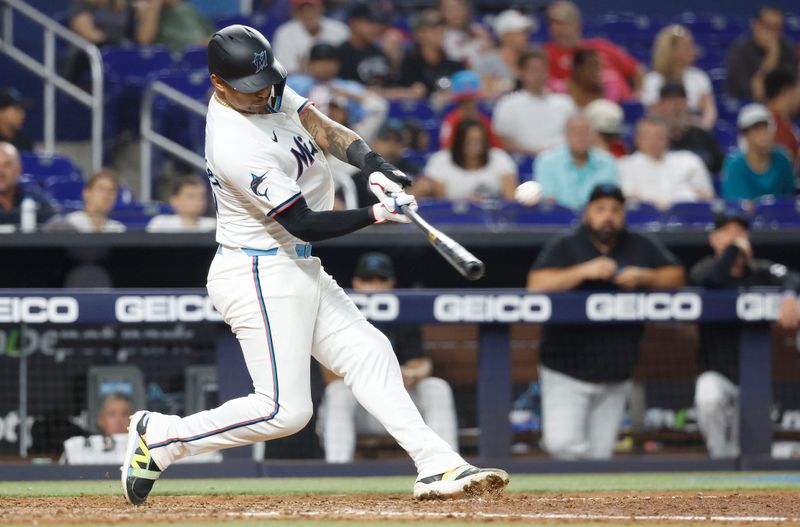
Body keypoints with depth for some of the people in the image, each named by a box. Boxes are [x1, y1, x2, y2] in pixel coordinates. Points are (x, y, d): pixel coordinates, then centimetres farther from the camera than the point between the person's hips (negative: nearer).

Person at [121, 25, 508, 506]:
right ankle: (158, 436, 2)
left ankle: (437, 466, 4)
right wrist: (377, 214, -23)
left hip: (300, 270, 10)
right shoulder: (238, 148, -26)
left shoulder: (268, 92, 0)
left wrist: (372, 164, -15)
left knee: (369, 353, 6)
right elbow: (304, 223, -23)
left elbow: (322, 129, 2)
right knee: (284, 411, -10)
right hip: (261, 278, -10)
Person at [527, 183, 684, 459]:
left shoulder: (642, 248, 8)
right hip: (566, 373, -3)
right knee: (563, 444, -18)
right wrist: (585, 270, -24)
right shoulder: (563, 247, -2)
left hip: (615, 377, 3)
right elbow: (536, 284, -16)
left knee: (599, 454, 2)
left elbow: (676, 276, 6)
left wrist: (644, 276, -12)